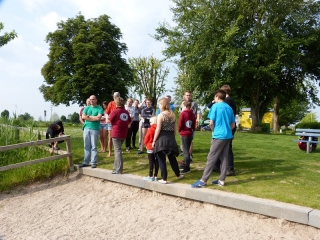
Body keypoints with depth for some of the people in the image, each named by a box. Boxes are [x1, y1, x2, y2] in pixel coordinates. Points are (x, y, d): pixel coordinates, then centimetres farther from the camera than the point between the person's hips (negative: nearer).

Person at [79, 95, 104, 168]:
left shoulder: (99, 108, 0)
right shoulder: (87, 108, 13)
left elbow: (98, 118, -15)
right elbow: (83, 116, -1)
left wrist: (89, 116, -5)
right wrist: (94, 118, -8)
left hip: (95, 129, -4)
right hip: (86, 128, 4)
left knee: (94, 146, -1)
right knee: (86, 146, 8)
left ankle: (94, 163, 4)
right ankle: (86, 162, 14)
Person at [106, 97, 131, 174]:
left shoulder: (115, 111, -11)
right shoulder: (126, 112, 6)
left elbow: (108, 121, -6)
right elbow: (129, 121, 18)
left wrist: (107, 117, 13)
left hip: (116, 134, -6)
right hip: (123, 134, 6)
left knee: (118, 151, -4)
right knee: (118, 150, 18)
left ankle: (119, 170, -5)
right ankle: (116, 167, 25)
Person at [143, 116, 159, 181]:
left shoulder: (150, 129, -14)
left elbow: (146, 139, -7)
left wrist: (146, 145, 10)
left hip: (150, 148, -4)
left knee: (151, 162, 1)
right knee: (156, 162, 8)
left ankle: (150, 176, 6)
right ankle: (155, 176, 14)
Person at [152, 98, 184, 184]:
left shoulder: (160, 115, -10)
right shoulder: (173, 115, 7)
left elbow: (158, 129, -12)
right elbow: (174, 129, 11)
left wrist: (154, 141, -6)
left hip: (162, 138, -6)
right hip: (171, 138, 6)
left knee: (161, 159, 3)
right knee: (172, 157, 20)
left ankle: (164, 179, 7)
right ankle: (178, 174, 33)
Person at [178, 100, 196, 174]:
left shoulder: (183, 113, -11)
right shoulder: (192, 114, 6)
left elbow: (180, 124, -11)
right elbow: (194, 125, 8)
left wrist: (179, 130, 6)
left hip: (184, 134, -7)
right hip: (190, 134, 7)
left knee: (185, 151, -5)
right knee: (187, 149, 18)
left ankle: (187, 168, -5)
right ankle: (184, 164, 31)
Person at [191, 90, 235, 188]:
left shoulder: (215, 106, -6)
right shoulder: (229, 108, 11)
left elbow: (211, 123, -9)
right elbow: (233, 125, 12)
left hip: (219, 136, -6)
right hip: (228, 136, 6)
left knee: (211, 158, -5)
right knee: (224, 158, 9)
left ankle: (203, 180, -4)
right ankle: (221, 180, 13)